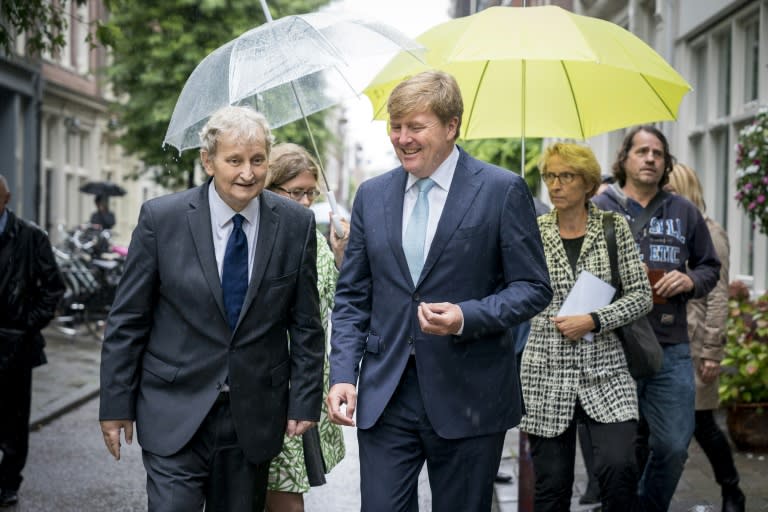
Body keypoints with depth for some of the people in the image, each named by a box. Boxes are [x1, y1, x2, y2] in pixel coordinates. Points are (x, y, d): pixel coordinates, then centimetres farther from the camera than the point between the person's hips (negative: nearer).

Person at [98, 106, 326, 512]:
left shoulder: (296, 224, -1)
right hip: (175, 412, -2)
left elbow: (306, 323, 5)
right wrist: (116, 404, -1)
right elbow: (127, 321, -1)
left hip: (256, 414, 2)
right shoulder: (161, 218, -6)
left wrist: (305, 400, 2)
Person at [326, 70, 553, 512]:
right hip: (384, 396, 3)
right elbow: (352, 296, 11)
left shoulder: (502, 190, -4)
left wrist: (466, 317, -20)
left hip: (468, 396, -3)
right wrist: (343, 374, -1)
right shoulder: (372, 195, 8)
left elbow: (534, 287, -4)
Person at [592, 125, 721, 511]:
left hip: (671, 348, 3)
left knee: (674, 445, 4)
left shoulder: (684, 212, 11)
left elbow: (710, 266, 17)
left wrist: (691, 280, -4)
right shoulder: (598, 210, 2)